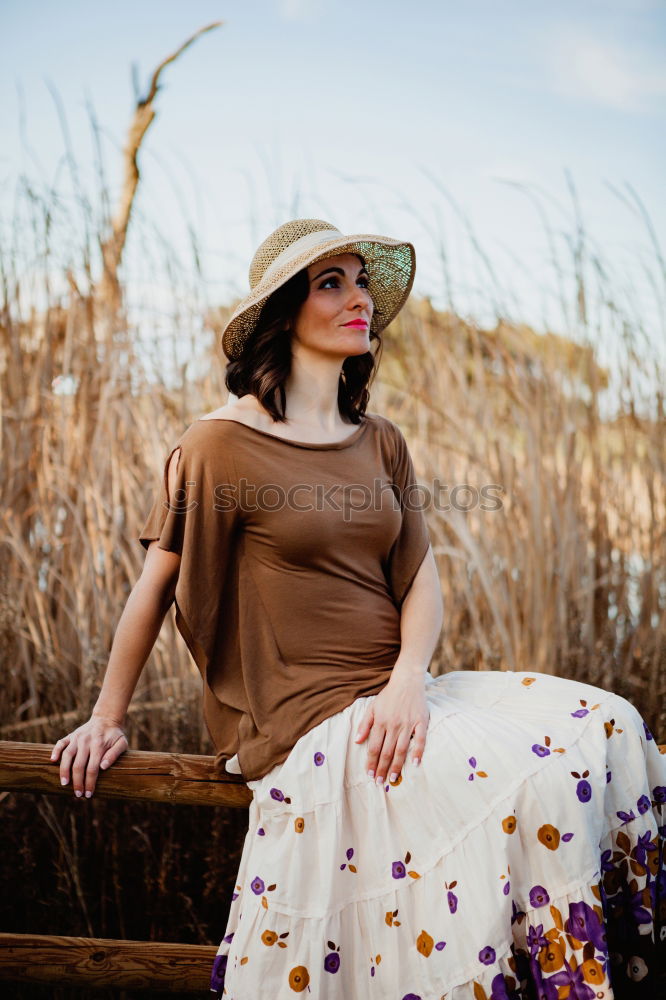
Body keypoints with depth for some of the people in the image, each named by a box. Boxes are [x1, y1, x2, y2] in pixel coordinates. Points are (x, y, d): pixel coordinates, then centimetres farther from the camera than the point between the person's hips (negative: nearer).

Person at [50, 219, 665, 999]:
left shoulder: (382, 443, 12)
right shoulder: (222, 444, -7)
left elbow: (422, 581, 6)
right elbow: (153, 588, 0)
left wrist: (408, 680, -13)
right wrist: (106, 719, 6)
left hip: (393, 693, 7)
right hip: (301, 717, -6)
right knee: (521, 781, -24)